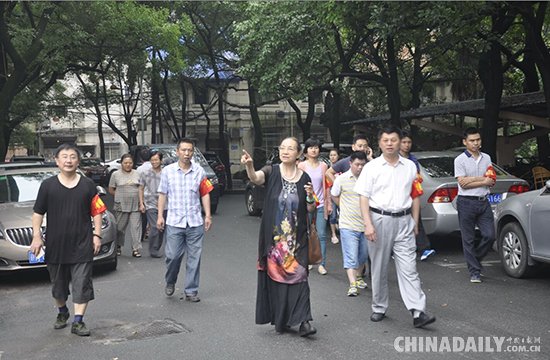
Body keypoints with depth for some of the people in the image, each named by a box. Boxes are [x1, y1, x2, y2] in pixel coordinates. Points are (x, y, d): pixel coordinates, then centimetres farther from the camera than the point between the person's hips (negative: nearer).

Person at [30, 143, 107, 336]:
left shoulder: (88, 185, 2)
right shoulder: (48, 185, 1)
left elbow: (97, 211, 6)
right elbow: (38, 213, 4)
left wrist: (97, 235, 0)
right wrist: (36, 236, -4)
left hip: (82, 245, -1)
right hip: (55, 245, 1)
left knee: (82, 284, -2)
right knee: (58, 283, 15)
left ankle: (78, 321, 6)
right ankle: (62, 312, 38)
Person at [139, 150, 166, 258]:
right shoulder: (146, 174, 3)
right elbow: (141, 189, 8)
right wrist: (141, 204, 0)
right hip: (150, 205, -3)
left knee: (161, 229, 7)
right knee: (154, 228, -14)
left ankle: (157, 248, 21)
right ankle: (153, 250, -5)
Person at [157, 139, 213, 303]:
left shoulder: (199, 171, 6)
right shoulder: (168, 171, 4)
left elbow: (205, 194, 9)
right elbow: (162, 194, 8)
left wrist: (208, 215, 4)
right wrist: (160, 216, 3)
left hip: (195, 222, 1)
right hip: (174, 222, -1)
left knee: (194, 258, 3)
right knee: (172, 256, -2)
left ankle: (191, 291, 14)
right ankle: (170, 282, 27)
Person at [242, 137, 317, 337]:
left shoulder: (304, 177, 5)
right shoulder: (272, 171, -1)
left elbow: (310, 209, 9)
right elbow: (256, 178, -24)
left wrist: (310, 196, -11)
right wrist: (249, 165, -45)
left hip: (297, 238, 1)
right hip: (273, 237, -1)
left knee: (298, 275, -7)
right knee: (275, 276, 4)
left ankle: (303, 321, -6)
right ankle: (280, 320, 18)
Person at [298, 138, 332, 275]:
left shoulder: (323, 166, 8)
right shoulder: (301, 166, 3)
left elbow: (326, 186, 10)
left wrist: (329, 204, 8)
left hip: (320, 205, 1)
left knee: (321, 235, -2)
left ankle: (321, 264, 2)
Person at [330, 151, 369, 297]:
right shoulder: (342, 179, -3)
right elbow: (334, 196, 12)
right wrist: (345, 208, 8)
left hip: (365, 224, 3)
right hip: (348, 224, -3)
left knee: (363, 254, 16)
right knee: (351, 256, -8)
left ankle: (358, 276, 36)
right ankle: (352, 285, -7)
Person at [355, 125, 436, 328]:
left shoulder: (410, 167, 10)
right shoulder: (371, 167, 1)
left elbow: (415, 196, 14)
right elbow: (364, 198, -4)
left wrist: (415, 222, 9)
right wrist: (368, 225, -13)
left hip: (403, 221, 1)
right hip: (379, 219, -1)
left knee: (408, 268, -5)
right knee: (379, 268, 9)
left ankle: (418, 313, -8)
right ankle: (379, 308, 23)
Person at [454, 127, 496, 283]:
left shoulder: (486, 158, 12)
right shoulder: (460, 160, -3)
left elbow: (492, 180, 2)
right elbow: (463, 183, -12)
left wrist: (473, 179, -10)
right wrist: (484, 181, -8)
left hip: (483, 202, 4)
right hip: (466, 203, -4)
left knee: (490, 236, 0)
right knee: (468, 239, 1)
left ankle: (475, 258, 25)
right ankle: (474, 271, 10)